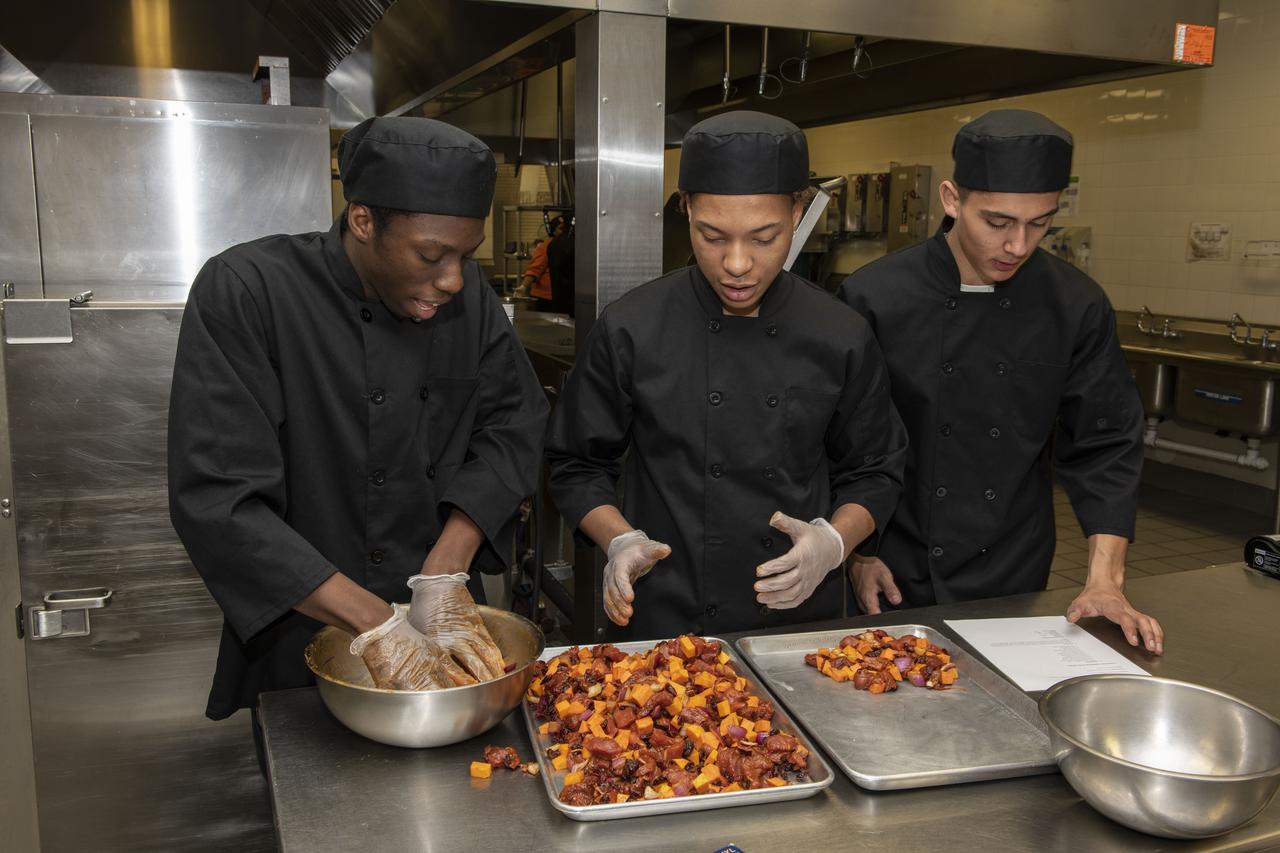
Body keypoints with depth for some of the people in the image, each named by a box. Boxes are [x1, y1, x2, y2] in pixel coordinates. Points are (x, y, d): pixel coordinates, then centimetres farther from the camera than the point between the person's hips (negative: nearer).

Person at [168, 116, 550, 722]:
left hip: (440, 624, 4)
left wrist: (445, 575, -17)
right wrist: (377, 627, -28)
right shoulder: (244, 292, -21)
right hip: (300, 643, -3)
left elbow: (513, 425, -4)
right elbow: (216, 500, -26)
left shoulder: (465, 295, -5)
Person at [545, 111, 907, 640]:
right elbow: (577, 466, 0)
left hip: (802, 620, 2)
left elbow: (873, 473, 5)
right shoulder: (629, 331, -10)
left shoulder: (842, 339, -5)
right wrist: (621, 542, -15)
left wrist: (832, 542, -12)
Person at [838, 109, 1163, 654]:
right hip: (899, 582, -2)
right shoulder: (875, 297, -15)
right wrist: (855, 552, -7)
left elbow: (1104, 446, -3)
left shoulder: (1078, 307, -7)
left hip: (1016, 582, 3)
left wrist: (1105, 580, -10)